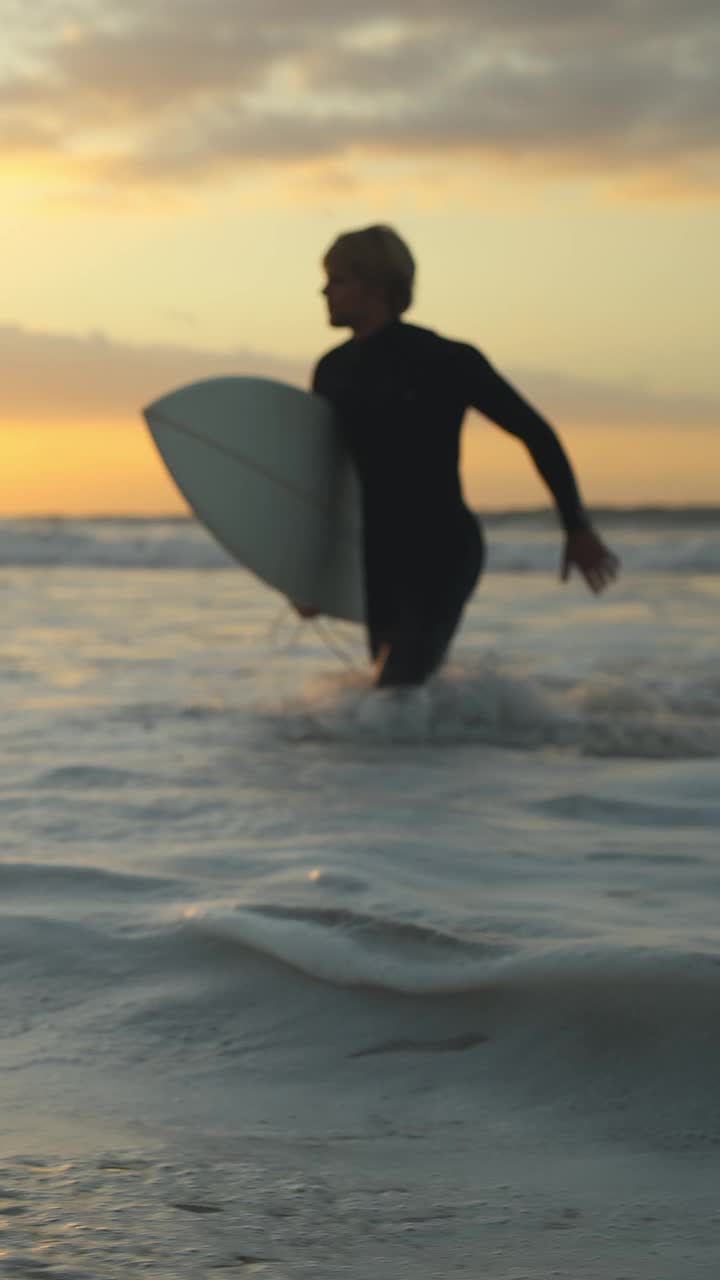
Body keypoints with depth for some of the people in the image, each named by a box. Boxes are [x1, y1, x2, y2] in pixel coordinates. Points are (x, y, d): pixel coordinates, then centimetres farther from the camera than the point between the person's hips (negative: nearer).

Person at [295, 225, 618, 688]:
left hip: (443, 552, -6)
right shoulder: (333, 371, 6)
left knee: (399, 690, -20)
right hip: (379, 560, 6)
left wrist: (578, 528, -4)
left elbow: (537, 434, -4)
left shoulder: (448, 362, -11)